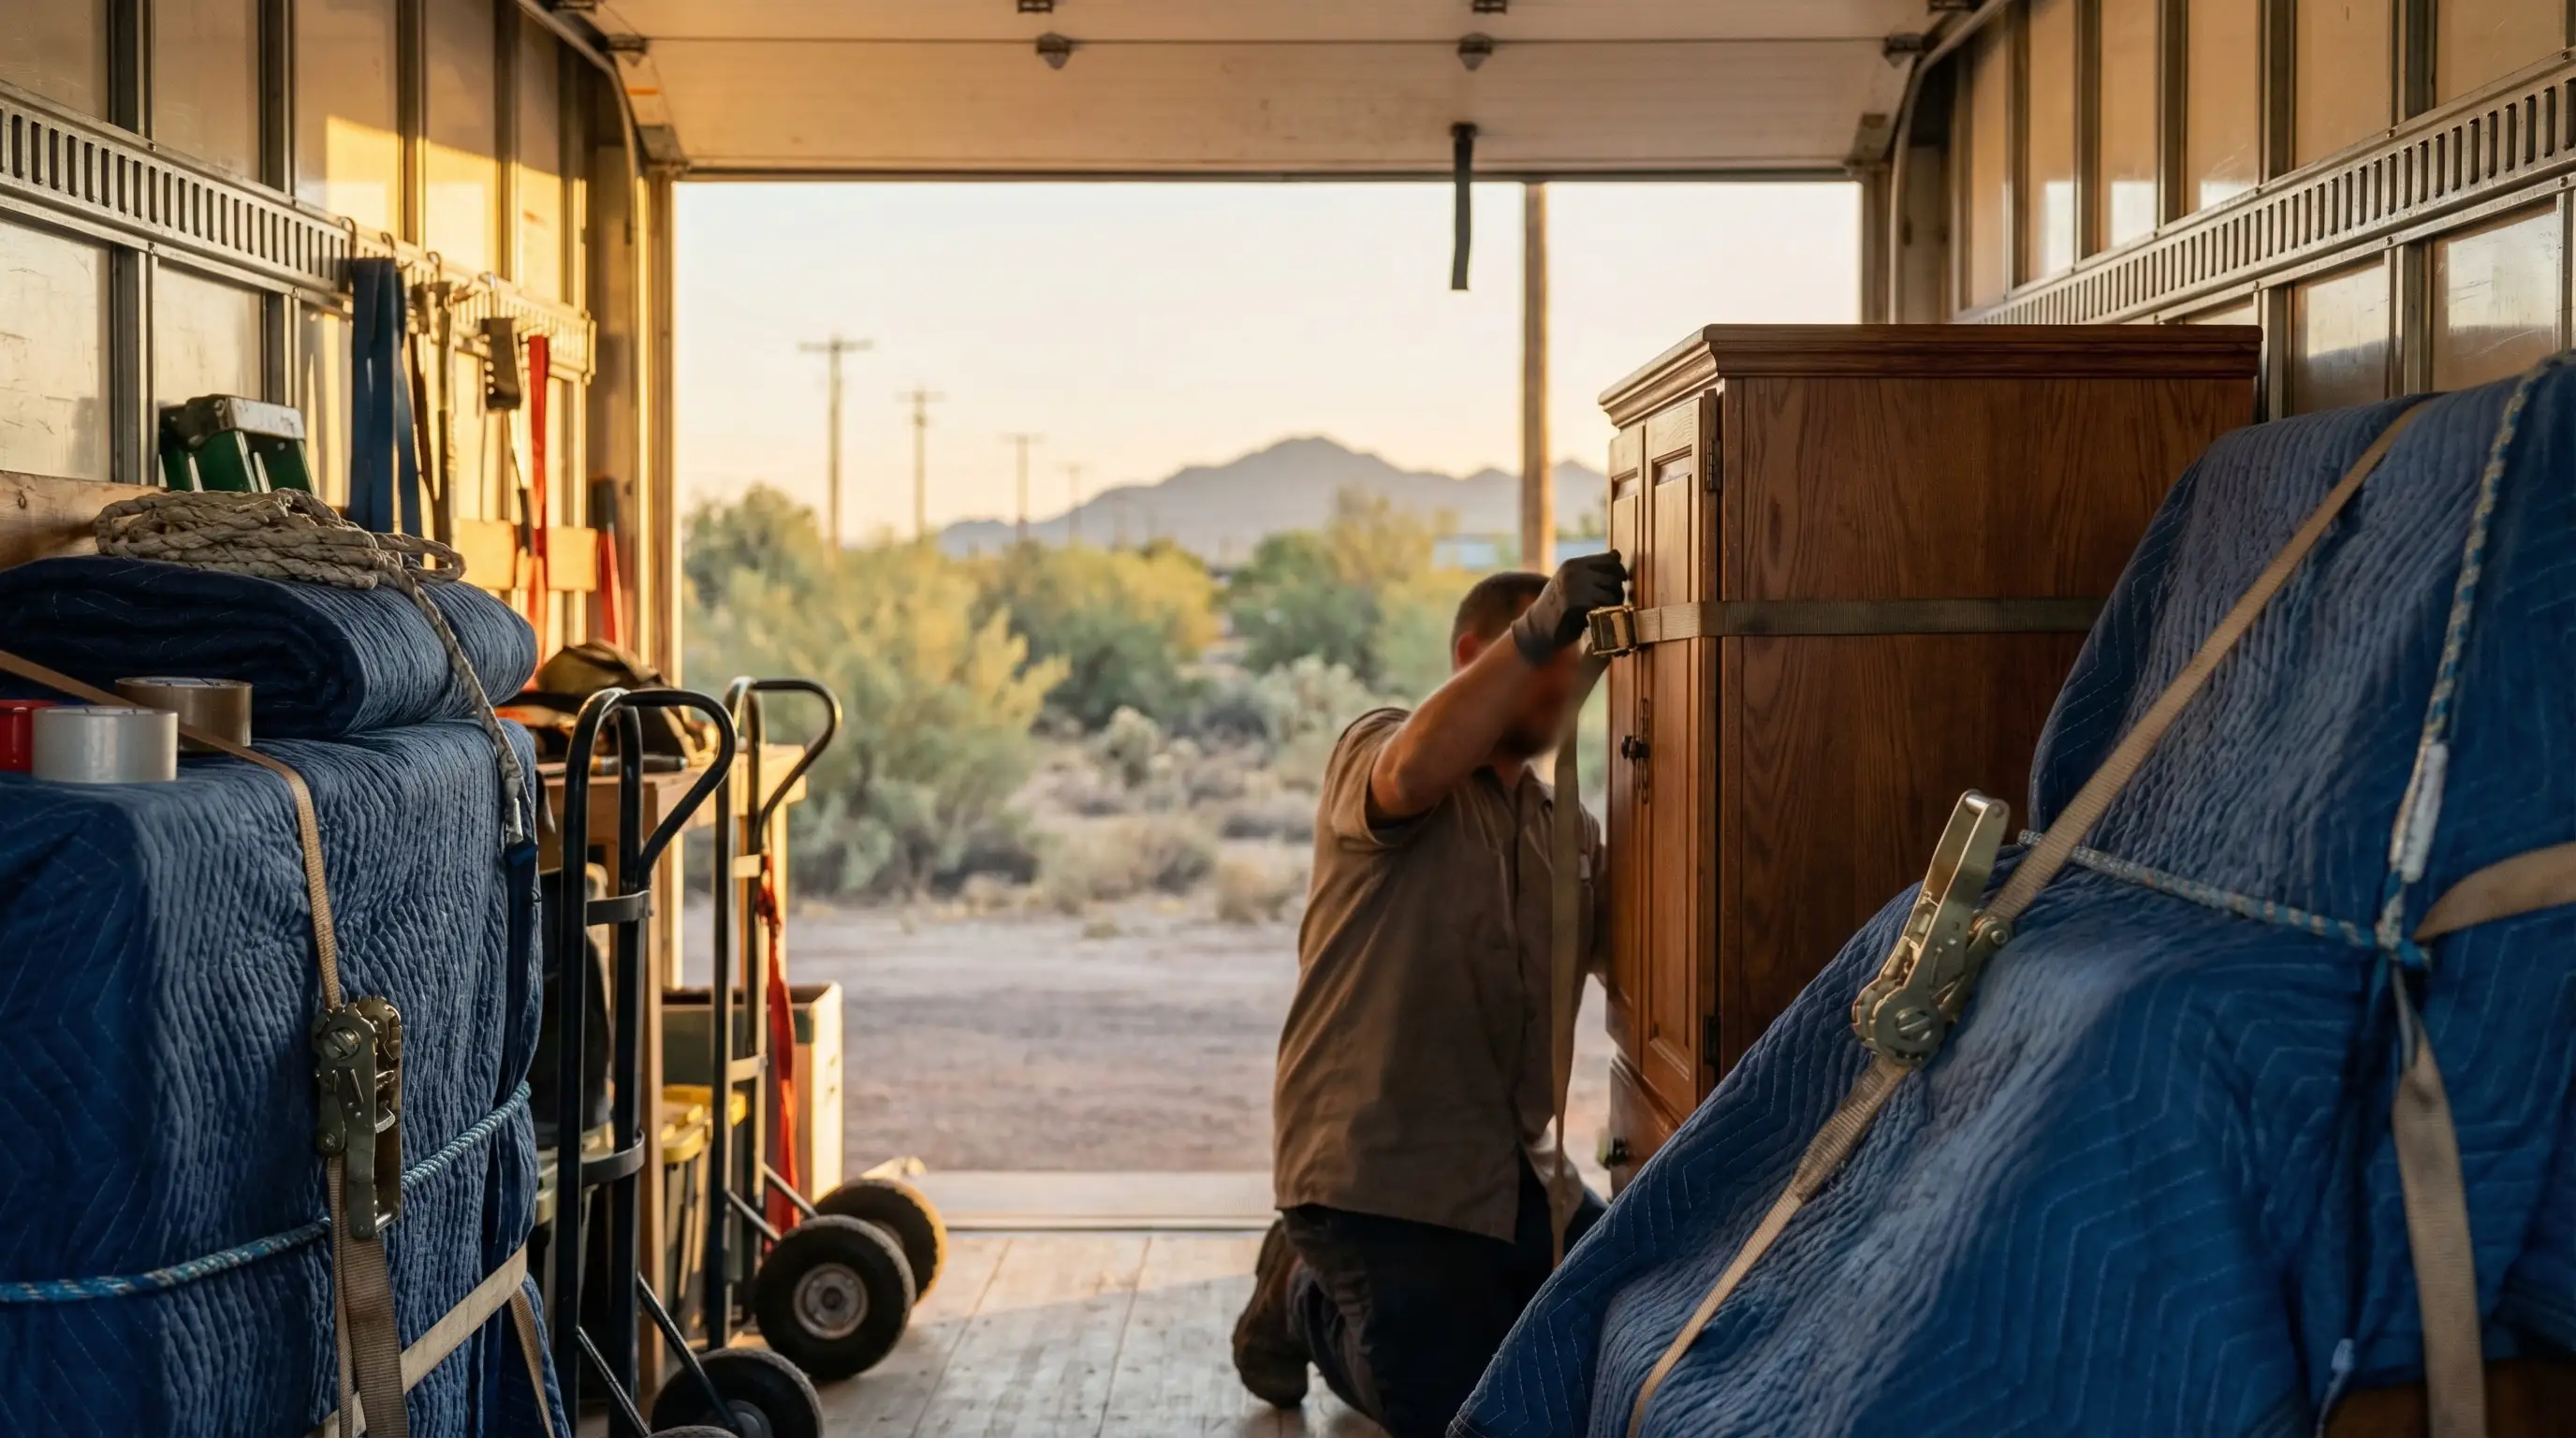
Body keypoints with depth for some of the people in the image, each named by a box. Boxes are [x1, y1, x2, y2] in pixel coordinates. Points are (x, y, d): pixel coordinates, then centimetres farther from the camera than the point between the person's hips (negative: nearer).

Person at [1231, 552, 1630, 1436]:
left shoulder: (1569, 829, 15)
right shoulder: (1372, 749, -4)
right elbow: (1414, 772, -30)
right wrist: (1537, 628, -37)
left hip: (1517, 1171, 7)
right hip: (1379, 1166, -7)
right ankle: (1305, 1300, 20)